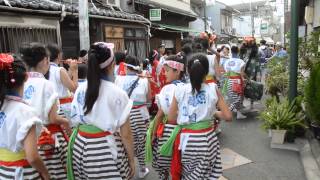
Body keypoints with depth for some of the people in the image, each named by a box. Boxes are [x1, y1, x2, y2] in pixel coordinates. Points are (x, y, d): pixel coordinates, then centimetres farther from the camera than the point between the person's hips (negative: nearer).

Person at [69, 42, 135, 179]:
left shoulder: (80, 90, 1)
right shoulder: (118, 93, -15)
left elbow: (75, 122, 8)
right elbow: (125, 134, -12)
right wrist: (131, 160, -1)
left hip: (81, 147, 6)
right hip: (106, 149, -5)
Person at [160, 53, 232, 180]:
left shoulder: (180, 91, -7)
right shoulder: (213, 89, -8)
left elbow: (171, 119, -2)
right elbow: (228, 116, -7)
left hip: (186, 139, 0)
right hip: (207, 138, 0)